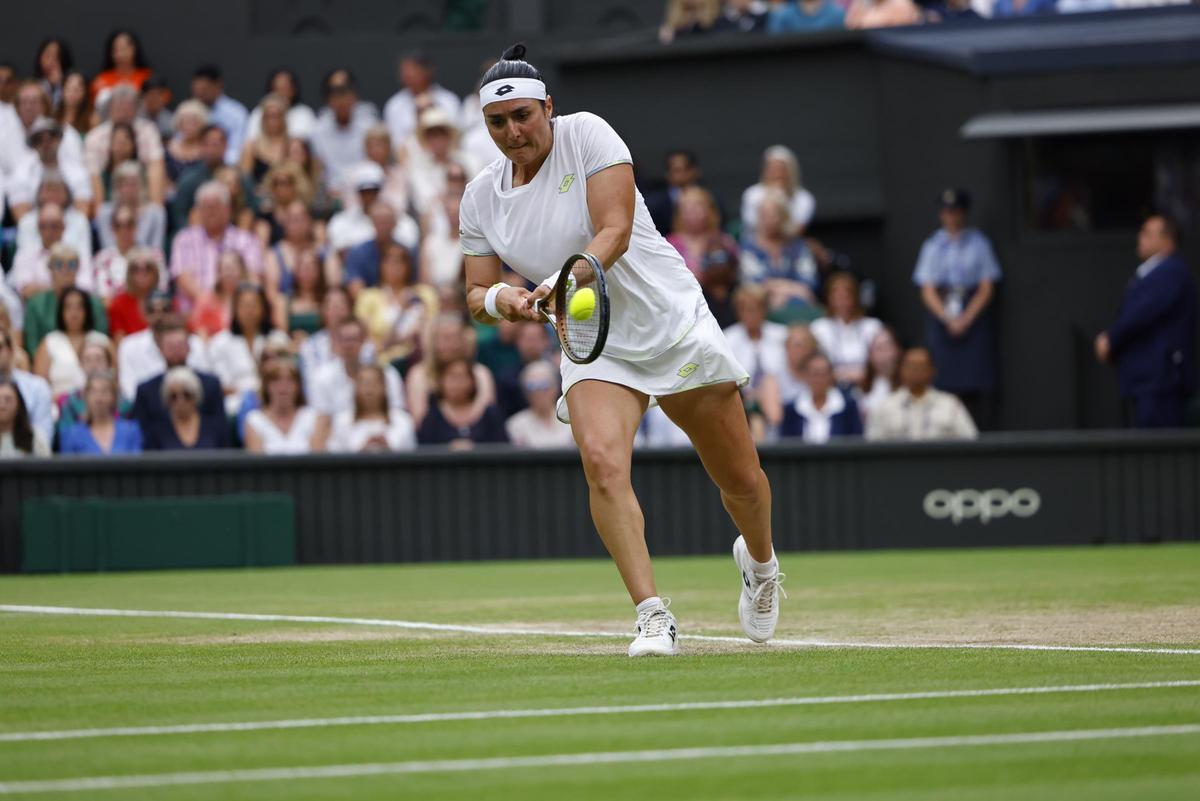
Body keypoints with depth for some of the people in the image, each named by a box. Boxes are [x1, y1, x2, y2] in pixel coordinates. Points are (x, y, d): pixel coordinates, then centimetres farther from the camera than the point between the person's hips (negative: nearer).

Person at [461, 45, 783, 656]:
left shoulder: (585, 134, -13)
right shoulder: (481, 198, 0)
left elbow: (616, 231, -22)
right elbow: (475, 296, 5)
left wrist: (566, 278, -39)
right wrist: (499, 298, -19)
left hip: (673, 324, -2)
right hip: (595, 349, 2)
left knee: (741, 480, 8)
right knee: (602, 463, -27)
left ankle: (759, 561, 42)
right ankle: (653, 616, -25)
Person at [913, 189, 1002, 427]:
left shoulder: (978, 243, 7)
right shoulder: (932, 245, 11)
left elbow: (987, 288, 3)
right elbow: (927, 291, 6)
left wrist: (966, 319, -9)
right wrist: (947, 318, -9)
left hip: (974, 316, -1)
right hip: (941, 315, 1)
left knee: (977, 385, -9)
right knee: (946, 382, -8)